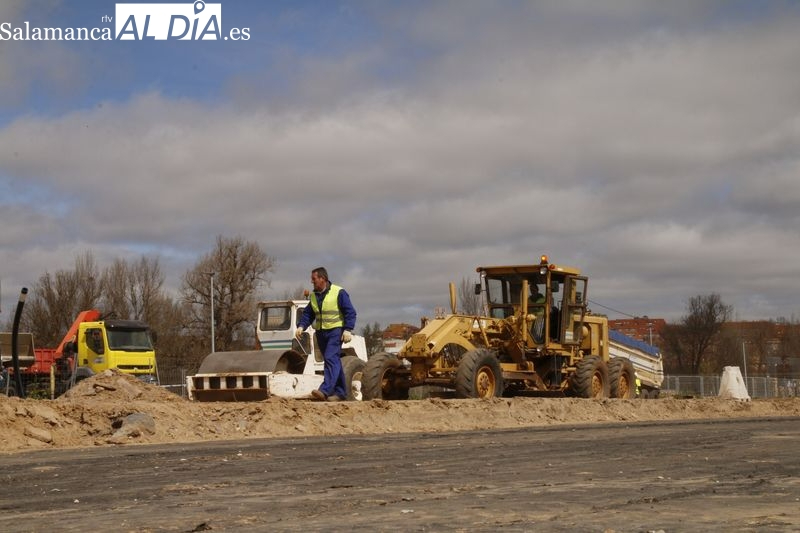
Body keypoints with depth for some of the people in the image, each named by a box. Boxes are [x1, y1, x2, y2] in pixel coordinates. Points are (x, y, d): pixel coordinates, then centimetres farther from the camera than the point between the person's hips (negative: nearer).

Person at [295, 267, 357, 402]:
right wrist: (301, 326, -4)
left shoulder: (339, 293, -7)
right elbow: (308, 314, 14)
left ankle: (325, 390, -29)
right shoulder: (314, 296, 13)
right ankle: (340, 392, 15)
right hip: (321, 333, 7)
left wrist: (348, 330, -18)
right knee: (334, 362, 10)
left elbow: (350, 312, -8)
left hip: (335, 331, -7)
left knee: (331, 358, -19)